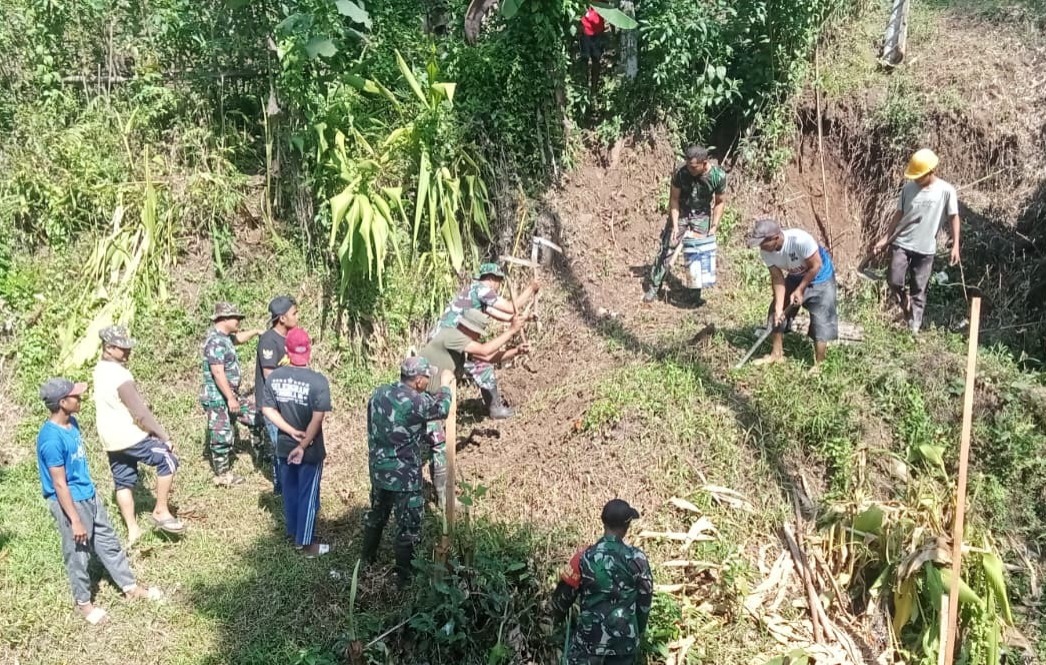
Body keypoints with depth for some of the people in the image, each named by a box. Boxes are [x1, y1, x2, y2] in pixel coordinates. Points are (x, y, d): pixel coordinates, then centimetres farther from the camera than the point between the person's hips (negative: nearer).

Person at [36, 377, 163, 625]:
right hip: (70, 503, -9)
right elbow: (59, 484, -25)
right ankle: (83, 602, 31)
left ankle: (130, 587, 33)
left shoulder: (71, 423, -1)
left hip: (90, 496, 9)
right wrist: (75, 521, -21)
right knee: (78, 555, 11)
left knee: (108, 543, 19)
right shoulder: (52, 439, -29)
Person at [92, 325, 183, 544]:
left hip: (110, 438, 9)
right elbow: (140, 412, -24)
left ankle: (132, 530, 22)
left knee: (124, 482, 15)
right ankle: (161, 512, 2)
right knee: (168, 459, -1)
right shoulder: (120, 376, -24)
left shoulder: (101, 369, 7)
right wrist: (164, 436, -21)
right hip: (128, 435, -9)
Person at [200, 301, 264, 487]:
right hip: (218, 398, -10)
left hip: (229, 396, 10)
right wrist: (231, 398, -25)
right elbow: (218, 373, -26)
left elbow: (239, 338, 35)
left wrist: (256, 331, 24)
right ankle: (222, 475, 11)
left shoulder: (224, 337, 9)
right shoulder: (216, 341, -22)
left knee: (253, 414, 16)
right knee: (222, 436, 0)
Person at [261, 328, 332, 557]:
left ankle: (293, 532, 39)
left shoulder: (274, 377, -6)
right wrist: (303, 446, -19)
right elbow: (317, 419, -25)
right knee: (308, 495, 9)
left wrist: (291, 432, -7)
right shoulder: (318, 381, -21)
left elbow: (267, 409, -4)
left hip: (284, 446, 5)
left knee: (290, 490, 22)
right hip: (311, 450, -5)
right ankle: (305, 543, 19)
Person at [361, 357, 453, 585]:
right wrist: (445, 385, 14)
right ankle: (405, 575, 20)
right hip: (404, 477, -7)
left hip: (378, 470, 7)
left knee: (376, 514, 28)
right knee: (408, 527, 9)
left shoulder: (378, 393, -2)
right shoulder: (417, 402, -23)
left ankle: (367, 557, 45)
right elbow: (442, 409, -3)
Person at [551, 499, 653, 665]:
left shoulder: (584, 558, -15)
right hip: (625, 639, 2)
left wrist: (557, 617, 20)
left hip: (590, 637, -2)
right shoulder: (638, 559, -11)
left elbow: (564, 594, -2)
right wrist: (639, 632, 19)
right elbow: (645, 600, 1)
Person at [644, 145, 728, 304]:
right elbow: (674, 199, -15)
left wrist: (714, 226, -14)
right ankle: (654, 288, 7)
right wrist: (675, 225, -21)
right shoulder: (680, 173, -26)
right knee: (666, 249, -3)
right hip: (680, 213, 0)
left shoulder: (718, 176, -24)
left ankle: (695, 293, 16)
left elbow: (720, 202, -9)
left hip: (702, 216, 0)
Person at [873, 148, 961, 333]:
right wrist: (885, 239, 5)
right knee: (894, 282, -10)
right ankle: (905, 304, 20)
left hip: (926, 249, -2)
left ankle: (914, 329, 15)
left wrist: (955, 245, -8)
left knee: (919, 290, 5)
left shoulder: (946, 191, -8)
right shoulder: (908, 188, -1)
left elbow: (954, 218, -2)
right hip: (901, 243, 2)